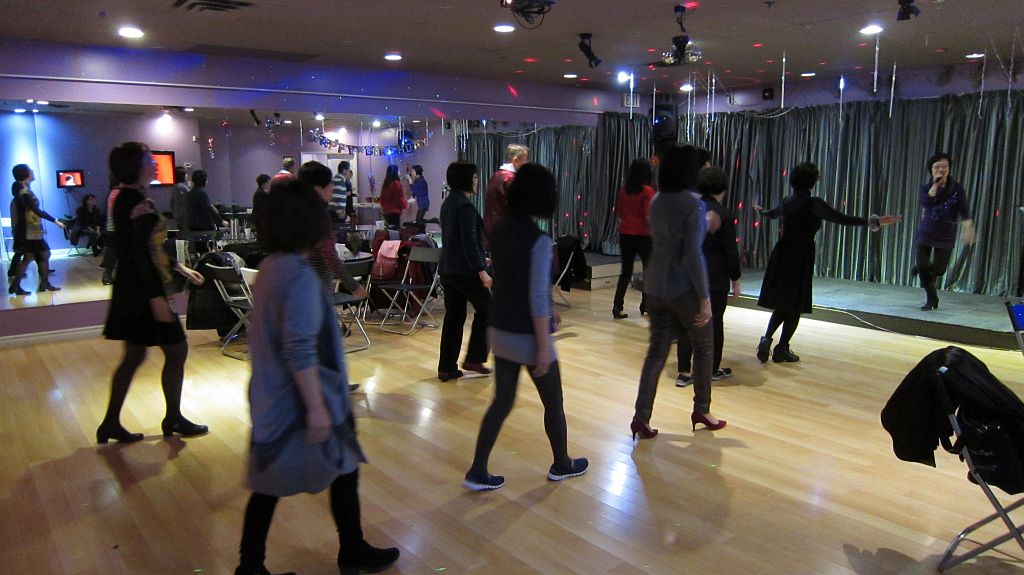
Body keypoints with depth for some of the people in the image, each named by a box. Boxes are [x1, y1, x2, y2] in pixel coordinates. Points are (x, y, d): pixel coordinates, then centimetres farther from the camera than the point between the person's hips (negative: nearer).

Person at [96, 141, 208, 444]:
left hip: (131, 292, 10)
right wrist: (156, 298, -24)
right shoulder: (138, 203, -18)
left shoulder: (124, 198, 12)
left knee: (134, 356, 16)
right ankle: (173, 420, 18)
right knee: (177, 351, 4)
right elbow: (140, 254, -23)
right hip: (145, 293, -10)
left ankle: (111, 423, 22)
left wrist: (179, 267, 22)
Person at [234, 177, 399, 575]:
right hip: (298, 403, -8)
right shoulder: (300, 275, -23)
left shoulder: (270, 266, 5)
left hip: (271, 399, 8)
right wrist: (317, 407, -22)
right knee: (343, 470, 12)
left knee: (270, 483, 16)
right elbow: (300, 351, -26)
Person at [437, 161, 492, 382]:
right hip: (465, 271, -9)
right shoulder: (465, 206, -16)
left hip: (447, 269, 9)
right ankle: (474, 358, 10)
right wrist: (481, 271, -21)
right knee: (485, 310, 8)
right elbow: (469, 242, -21)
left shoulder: (447, 203, 14)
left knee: (453, 316, 11)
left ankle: (447, 367, 13)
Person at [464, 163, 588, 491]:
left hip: (500, 330, 7)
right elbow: (537, 298, -22)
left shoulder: (501, 231, 3)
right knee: (553, 403, 15)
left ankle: (477, 473, 16)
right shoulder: (539, 240, -20)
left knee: (502, 402, 15)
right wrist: (544, 346, -17)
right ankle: (561, 465, 33)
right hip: (527, 336, -7)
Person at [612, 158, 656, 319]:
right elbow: (649, 216, -15)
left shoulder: (624, 190, 3)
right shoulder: (647, 191, -12)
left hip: (625, 234, 5)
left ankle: (617, 306, 2)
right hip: (642, 235, -5)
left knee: (626, 271, 10)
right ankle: (646, 305, 20)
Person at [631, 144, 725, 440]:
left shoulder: (656, 201, 7)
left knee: (656, 351, 8)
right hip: (683, 288, -6)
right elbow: (693, 255, -19)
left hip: (655, 286, 6)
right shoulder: (694, 205, -15)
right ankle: (701, 410, 24)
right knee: (704, 347, 14)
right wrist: (704, 297, -16)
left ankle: (641, 416, 3)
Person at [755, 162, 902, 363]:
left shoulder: (787, 201, 8)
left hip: (781, 255, 6)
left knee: (781, 304, 15)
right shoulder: (813, 204, -12)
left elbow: (773, 212, 30)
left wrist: (761, 211, 53)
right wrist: (874, 222, -19)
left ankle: (767, 339, -4)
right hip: (801, 258, -6)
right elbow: (842, 219, -18)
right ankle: (781, 350, 11)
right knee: (794, 307, 6)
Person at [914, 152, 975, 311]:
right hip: (926, 232, 0)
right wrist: (935, 184, -23)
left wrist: (968, 228, -29)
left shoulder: (956, 188, -6)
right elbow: (926, 203, -25)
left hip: (946, 235, 0)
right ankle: (932, 298, 15)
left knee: (939, 269, 2)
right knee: (922, 267, -4)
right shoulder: (926, 188, -4)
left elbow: (964, 210, -14)